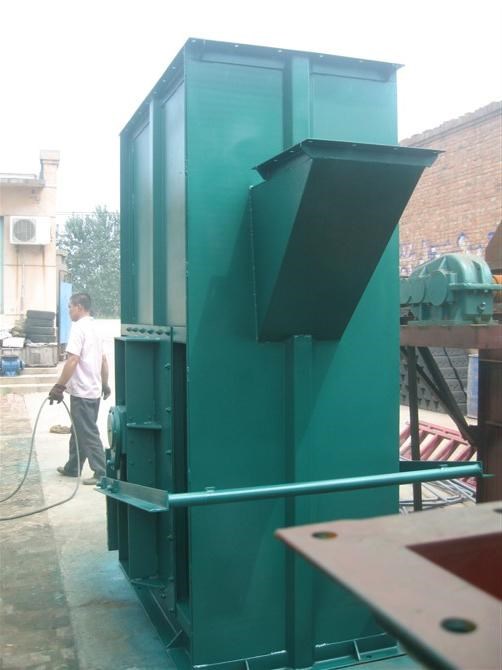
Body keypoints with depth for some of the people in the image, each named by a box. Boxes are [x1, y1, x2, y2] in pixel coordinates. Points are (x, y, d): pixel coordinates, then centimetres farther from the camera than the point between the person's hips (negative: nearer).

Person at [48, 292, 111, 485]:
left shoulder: (79, 327, -15)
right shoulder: (94, 327, 13)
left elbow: (73, 360, -23)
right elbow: (103, 360, 18)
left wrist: (59, 386, -20)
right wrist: (105, 384, 26)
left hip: (82, 391, -9)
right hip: (93, 389, 9)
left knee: (88, 434, -4)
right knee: (79, 431, 18)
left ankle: (101, 473, -2)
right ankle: (72, 468, 28)